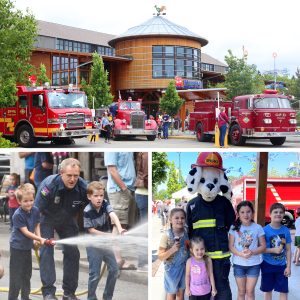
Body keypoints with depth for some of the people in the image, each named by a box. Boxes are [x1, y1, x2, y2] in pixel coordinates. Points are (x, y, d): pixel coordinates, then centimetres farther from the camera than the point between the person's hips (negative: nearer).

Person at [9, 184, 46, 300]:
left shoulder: (35, 210, -4)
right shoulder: (18, 215, -23)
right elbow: (25, 231, -23)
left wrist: (38, 238, -8)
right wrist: (40, 239, -26)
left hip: (28, 246, 7)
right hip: (17, 246, -7)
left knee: (27, 273, 17)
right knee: (16, 275, -2)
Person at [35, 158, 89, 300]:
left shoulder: (83, 188, -28)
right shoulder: (49, 184, -34)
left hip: (68, 221, 3)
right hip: (47, 219, -3)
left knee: (72, 253, -1)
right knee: (46, 252, -12)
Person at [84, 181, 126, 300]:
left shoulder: (105, 204, -9)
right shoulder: (87, 211, -19)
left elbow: (113, 215, -27)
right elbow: (90, 230, -16)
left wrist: (119, 229, -45)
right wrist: (107, 235, -23)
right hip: (94, 245, -5)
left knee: (114, 270, 9)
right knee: (95, 275, -1)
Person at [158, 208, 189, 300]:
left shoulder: (186, 233, -6)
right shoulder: (167, 235, -19)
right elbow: (160, 256, -17)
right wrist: (173, 249, -30)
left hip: (184, 267, 4)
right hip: (172, 268, -4)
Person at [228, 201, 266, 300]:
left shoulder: (258, 228, -5)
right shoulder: (234, 228, -4)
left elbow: (263, 246, -3)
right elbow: (231, 246, -5)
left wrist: (252, 252, -21)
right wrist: (240, 254, -23)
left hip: (254, 264, -1)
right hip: (239, 264, 1)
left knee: (250, 291, 5)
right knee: (241, 291, 13)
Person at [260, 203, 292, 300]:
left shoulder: (286, 230, -4)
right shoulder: (265, 230, -12)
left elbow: (288, 250, 1)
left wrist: (288, 266, -3)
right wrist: (274, 250, -22)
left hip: (282, 265, 2)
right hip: (268, 265, -2)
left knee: (284, 291, 5)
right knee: (268, 290, 11)